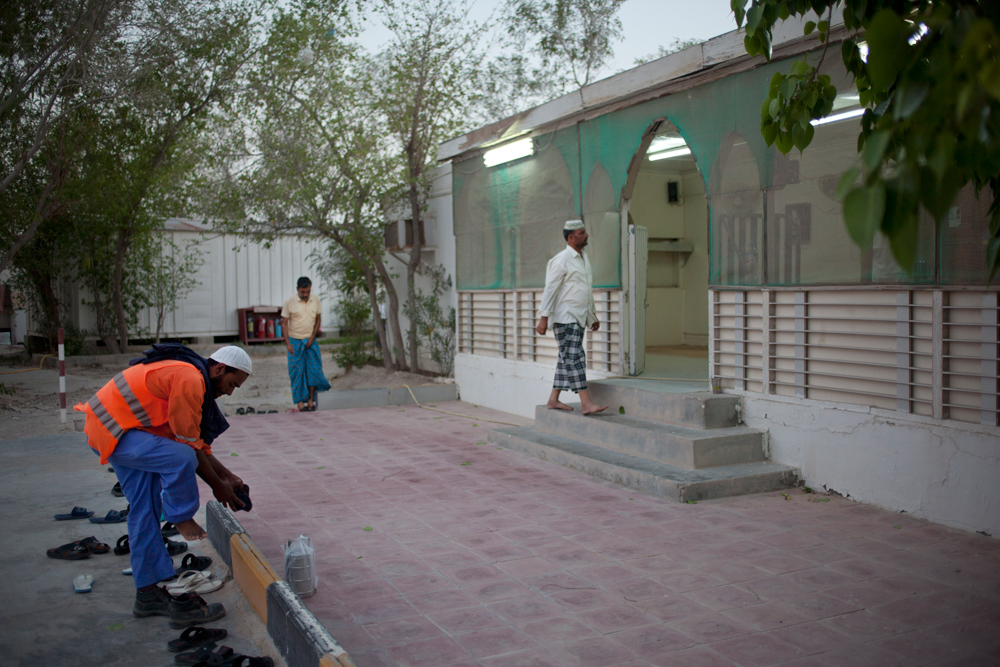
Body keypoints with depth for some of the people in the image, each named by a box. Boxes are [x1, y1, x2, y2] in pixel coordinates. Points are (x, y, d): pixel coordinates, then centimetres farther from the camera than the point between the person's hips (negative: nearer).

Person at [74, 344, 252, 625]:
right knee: (179, 458, -29)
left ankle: (148, 594, 19)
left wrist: (228, 476, 10)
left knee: (145, 511, 11)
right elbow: (188, 446, -18)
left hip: (110, 428, 11)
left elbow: (198, 443, 16)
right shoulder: (189, 379, -21)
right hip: (114, 431, -11)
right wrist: (218, 486, -7)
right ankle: (182, 520, -3)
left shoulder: (194, 379, 12)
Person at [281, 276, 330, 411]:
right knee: (297, 372, -2)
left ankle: (311, 400, 9)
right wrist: (287, 343, -12)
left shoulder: (315, 300, 2)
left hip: (310, 341, 3)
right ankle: (300, 402, 4)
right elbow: (284, 323, -5)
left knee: (314, 370, -2)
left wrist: (312, 338, -3)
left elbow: (317, 320, 9)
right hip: (295, 341, -2)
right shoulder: (290, 302, -7)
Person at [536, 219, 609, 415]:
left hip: (578, 318, 9)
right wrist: (544, 317, -17)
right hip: (564, 318, -9)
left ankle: (553, 400, 16)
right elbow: (550, 289, -13)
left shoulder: (583, 258, 17)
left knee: (566, 360, 10)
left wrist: (593, 316, 25)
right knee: (575, 359, -11)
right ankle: (586, 403, -13)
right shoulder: (562, 260, -11)